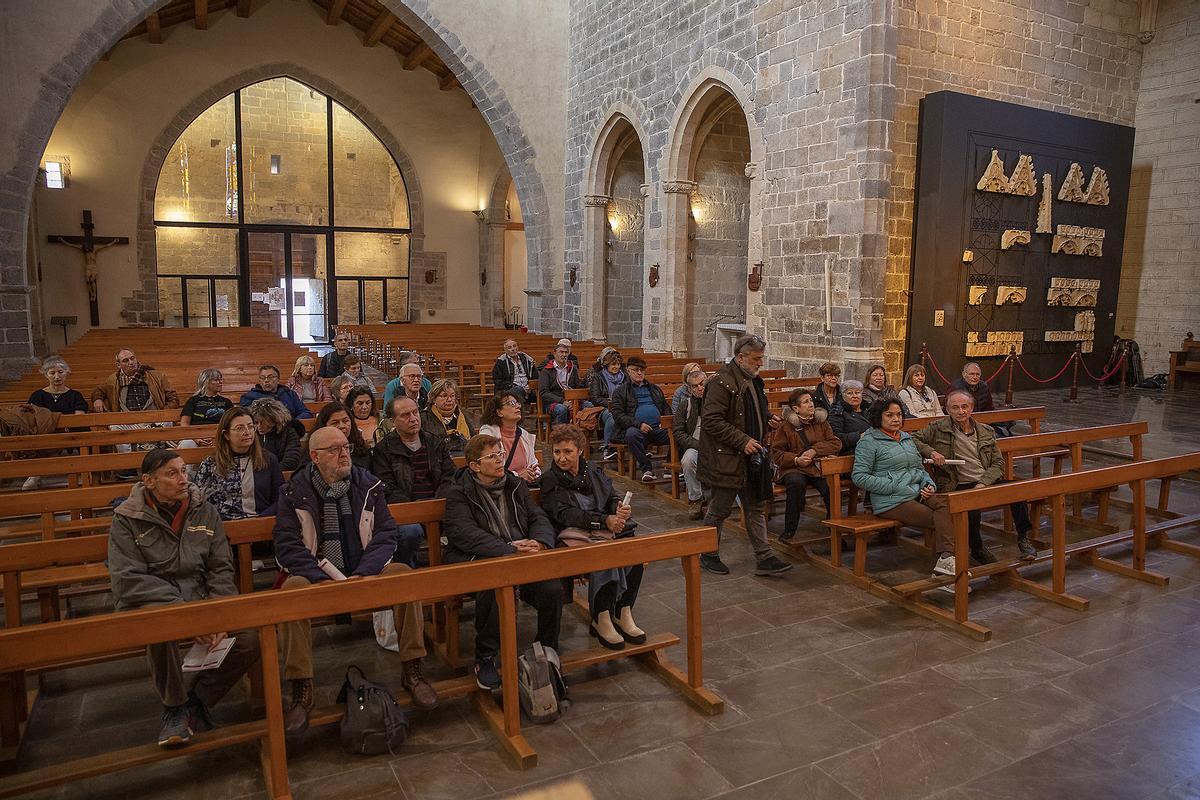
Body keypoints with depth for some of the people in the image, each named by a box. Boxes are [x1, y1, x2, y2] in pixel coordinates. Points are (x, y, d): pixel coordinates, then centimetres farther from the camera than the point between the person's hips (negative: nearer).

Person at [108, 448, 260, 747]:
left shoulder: (204, 510, 5)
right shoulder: (127, 518, -4)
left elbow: (221, 568, 4)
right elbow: (127, 579, -13)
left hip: (200, 598, 3)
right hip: (148, 602, -3)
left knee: (250, 638, -22)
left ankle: (197, 699, 3)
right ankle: (175, 707, -12)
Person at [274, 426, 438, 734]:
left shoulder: (369, 485, 3)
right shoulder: (295, 493, -2)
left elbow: (386, 533, -2)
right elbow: (287, 546, -9)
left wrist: (363, 574, -18)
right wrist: (326, 580, -22)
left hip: (365, 572, 2)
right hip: (317, 577, -1)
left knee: (404, 573, -25)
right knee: (292, 589, -32)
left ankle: (411, 670, -15)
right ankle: (301, 689, -22)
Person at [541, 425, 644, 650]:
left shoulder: (594, 471, 16)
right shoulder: (550, 481, 1)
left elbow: (613, 497, 11)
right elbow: (567, 515, -13)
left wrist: (621, 509, -16)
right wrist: (605, 521, -26)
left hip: (605, 530, 5)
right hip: (573, 534, -5)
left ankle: (623, 614, -14)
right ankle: (601, 620, -21)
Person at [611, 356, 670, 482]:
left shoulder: (655, 389, 28)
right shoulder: (620, 391, 14)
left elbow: (666, 409, 27)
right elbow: (618, 415, 2)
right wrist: (638, 424, -12)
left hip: (659, 428, 3)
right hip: (637, 429, -2)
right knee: (631, 434, -39)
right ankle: (646, 468, -27)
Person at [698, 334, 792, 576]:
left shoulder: (754, 381, 13)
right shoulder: (722, 382, -17)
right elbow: (711, 420, -22)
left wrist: (769, 420, 6)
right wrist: (743, 440, -22)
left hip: (752, 457, 9)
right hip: (726, 458, -9)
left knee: (755, 509, 11)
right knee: (720, 509, 4)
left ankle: (764, 559, 17)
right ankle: (709, 555, 21)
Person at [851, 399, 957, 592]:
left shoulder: (907, 438, 23)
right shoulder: (869, 441, -1)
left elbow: (920, 467, 29)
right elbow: (859, 477, -10)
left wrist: (929, 484, 5)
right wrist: (896, 488, -13)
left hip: (918, 494, 6)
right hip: (891, 502, -6)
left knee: (946, 504, -25)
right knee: (939, 520, -22)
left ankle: (946, 560, -32)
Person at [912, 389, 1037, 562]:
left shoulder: (986, 431, 14)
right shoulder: (938, 428, 5)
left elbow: (998, 463, 11)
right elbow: (912, 439, 5)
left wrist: (983, 483, -7)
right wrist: (930, 452, -13)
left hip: (987, 481, 3)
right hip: (959, 486, -3)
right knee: (973, 507, -34)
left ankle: (1023, 538, -7)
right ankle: (977, 549, -6)